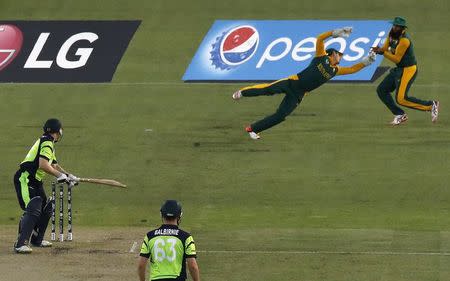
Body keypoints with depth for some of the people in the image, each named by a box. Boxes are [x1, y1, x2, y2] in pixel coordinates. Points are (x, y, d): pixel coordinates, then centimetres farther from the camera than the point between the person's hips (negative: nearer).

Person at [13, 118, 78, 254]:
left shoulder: (47, 142, 21)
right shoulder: (47, 142, -12)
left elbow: (53, 164, 29)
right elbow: (43, 165, -24)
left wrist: (68, 176, 21)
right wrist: (59, 175, -16)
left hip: (35, 181, 11)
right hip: (25, 179, -11)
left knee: (46, 208, 18)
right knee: (33, 210, -22)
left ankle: (36, 239, 28)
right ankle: (21, 244, -30)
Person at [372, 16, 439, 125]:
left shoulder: (404, 40, -24)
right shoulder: (392, 34, 3)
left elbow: (397, 59, -24)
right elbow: (385, 48, 3)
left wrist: (383, 52, -32)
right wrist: (378, 50, -20)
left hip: (408, 70, -10)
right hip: (398, 69, 10)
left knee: (401, 98, -13)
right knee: (381, 90, 7)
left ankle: (431, 105, -2)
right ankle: (400, 115, 13)